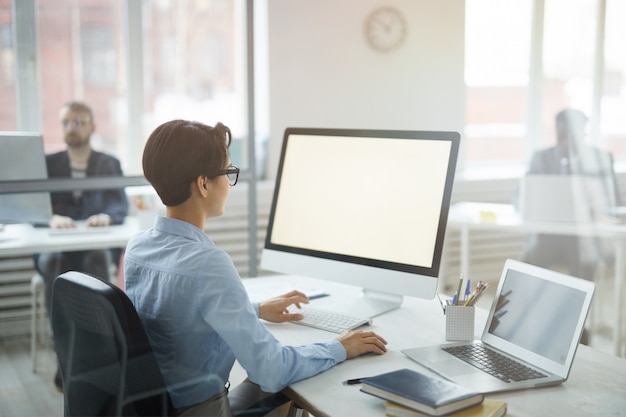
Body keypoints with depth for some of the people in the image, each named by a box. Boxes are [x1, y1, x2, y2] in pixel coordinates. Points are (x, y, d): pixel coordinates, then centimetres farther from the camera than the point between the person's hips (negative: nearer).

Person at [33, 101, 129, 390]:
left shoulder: (110, 164, 12)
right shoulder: (47, 163, 11)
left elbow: (121, 205, -3)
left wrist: (107, 216, -28)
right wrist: (51, 218, -28)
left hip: (97, 246, 0)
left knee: (97, 259, -36)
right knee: (54, 262, -35)